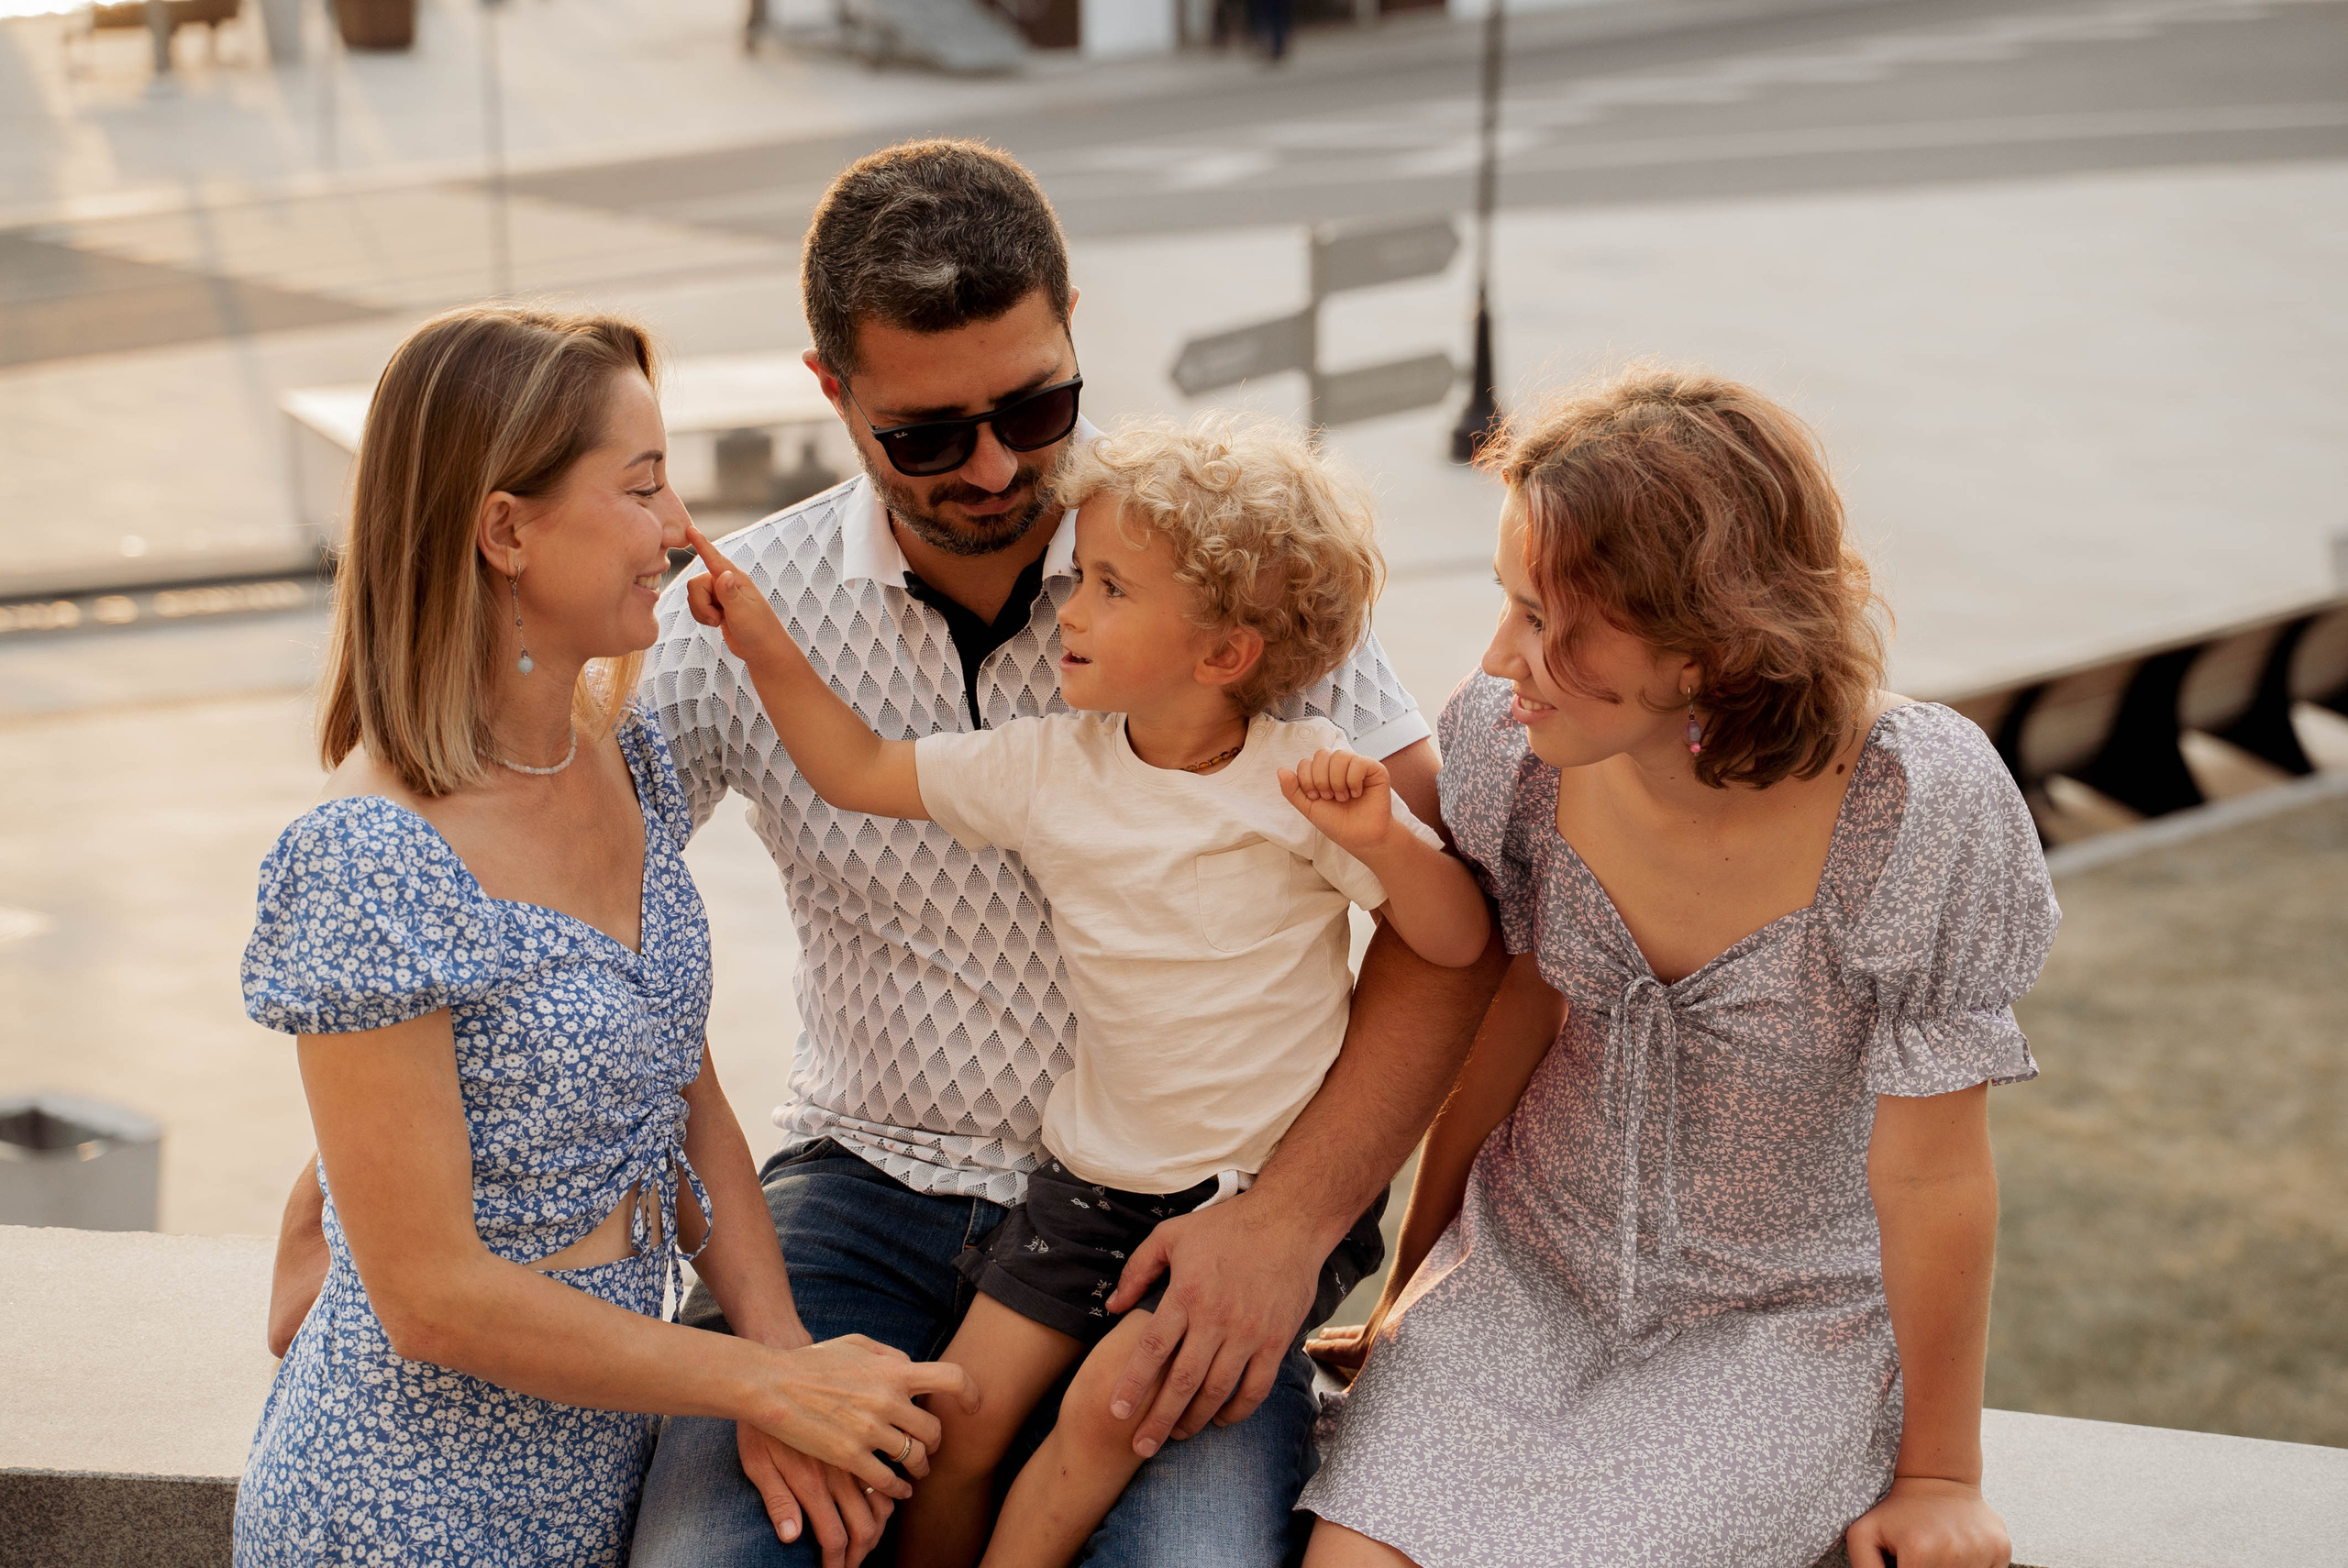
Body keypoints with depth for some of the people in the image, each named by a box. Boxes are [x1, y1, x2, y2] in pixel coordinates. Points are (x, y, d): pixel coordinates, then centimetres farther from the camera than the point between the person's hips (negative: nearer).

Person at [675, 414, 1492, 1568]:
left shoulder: (1305, 779, -12)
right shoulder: (1048, 767, -1)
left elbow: (1460, 943, -11)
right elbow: (860, 772, 8)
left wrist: (1381, 842, -29)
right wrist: (767, 649, -3)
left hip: (1263, 1187, -4)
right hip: (1093, 1172, 4)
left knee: (1108, 1408, -19)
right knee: (962, 1415, -2)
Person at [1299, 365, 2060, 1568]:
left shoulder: (1920, 813, -27)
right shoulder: (1507, 739, -15)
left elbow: (1932, 1179, -16)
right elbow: (1510, 1017, 3)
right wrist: (1410, 1289, 13)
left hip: (1795, 1321, -3)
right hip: (1529, 1273, 3)